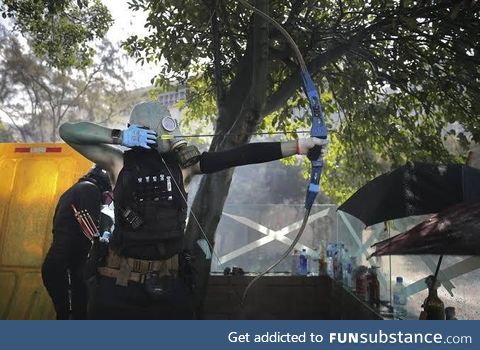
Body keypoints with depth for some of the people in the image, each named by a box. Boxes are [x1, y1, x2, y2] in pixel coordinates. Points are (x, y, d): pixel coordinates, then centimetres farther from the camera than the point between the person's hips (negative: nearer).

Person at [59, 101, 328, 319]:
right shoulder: (120, 162, -5)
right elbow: (68, 131, -4)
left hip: (169, 281, 2)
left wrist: (299, 146, -14)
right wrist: (120, 136, -17)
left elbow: (238, 157, -9)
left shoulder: (183, 162, -3)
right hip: (121, 282, -1)